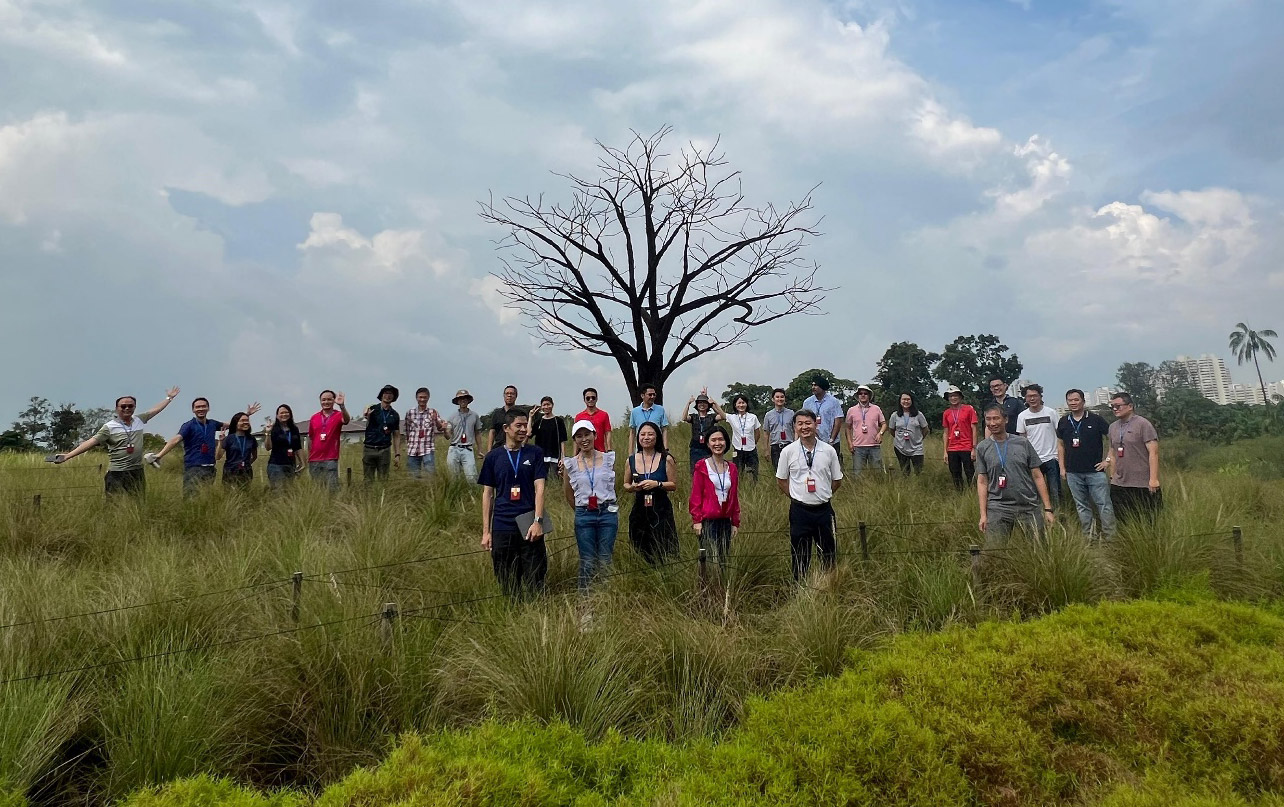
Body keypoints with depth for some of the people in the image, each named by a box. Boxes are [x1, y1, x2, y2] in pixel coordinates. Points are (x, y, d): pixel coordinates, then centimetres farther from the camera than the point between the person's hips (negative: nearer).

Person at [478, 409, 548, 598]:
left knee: (535, 583, 1)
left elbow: (539, 488, -2)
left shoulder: (535, 454, 4)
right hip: (502, 528, 1)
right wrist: (486, 531, 4)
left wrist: (538, 521, -14)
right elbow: (488, 494, 8)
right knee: (508, 585, 8)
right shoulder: (493, 456, 6)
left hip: (530, 527, -1)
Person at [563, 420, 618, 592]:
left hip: (607, 513, 0)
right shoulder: (570, 464, 2)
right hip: (583, 516, 0)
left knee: (605, 560, 5)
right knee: (587, 562, 3)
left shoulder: (609, 459, 2)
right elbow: (569, 494, 14)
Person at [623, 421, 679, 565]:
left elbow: (674, 485, -1)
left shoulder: (666, 459, -2)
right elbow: (626, 484, 16)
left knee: (662, 553, -5)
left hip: (661, 511, -3)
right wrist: (632, 487, -6)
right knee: (640, 553, 6)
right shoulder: (631, 460, 6)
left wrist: (657, 484, -17)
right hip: (639, 510, 3)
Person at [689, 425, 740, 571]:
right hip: (707, 521, -4)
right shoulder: (702, 466, -3)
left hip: (725, 521, 5)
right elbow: (695, 496, -3)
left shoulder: (731, 468, 10)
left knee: (723, 560, 7)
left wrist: (735, 522, 13)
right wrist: (696, 520, -8)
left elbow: (734, 497, 14)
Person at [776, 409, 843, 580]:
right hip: (799, 510, -1)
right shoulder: (788, 451, -4)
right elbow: (781, 480, 7)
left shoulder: (828, 450, -2)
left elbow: (837, 480, 8)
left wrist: (823, 495, 6)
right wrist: (797, 496, 3)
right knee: (799, 555, 8)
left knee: (829, 553, 10)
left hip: (824, 509, 1)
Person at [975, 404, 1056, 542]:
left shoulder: (1023, 443, 4)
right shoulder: (982, 448, 5)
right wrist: (983, 515, -1)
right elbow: (982, 482, 5)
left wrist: (1048, 509, 1)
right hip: (997, 509, 0)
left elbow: (1037, 476, 5)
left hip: (1029, 507, 0)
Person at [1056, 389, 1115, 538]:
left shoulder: (1095, 419, -5)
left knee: (1104, 504, -3)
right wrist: (1062, 468, 9)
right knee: (1081, 506, 11)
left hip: (1095, 470, -4)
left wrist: (1108, 459, -6)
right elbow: (1060, 445, 14)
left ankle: (1110, 536, 3)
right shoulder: (1063, 422, 7)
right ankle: (1088, 536, 19)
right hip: (1073, 473, 4)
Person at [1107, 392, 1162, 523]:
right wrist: (1112, 477, 15)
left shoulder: (1142, 424, -7)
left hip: (1142, 485, -6)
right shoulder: (1113, 427, 13)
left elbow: (1153, 452, -12)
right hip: (1118, 485, 6)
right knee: (1122, 522, 8)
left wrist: (1153, 479, -18)